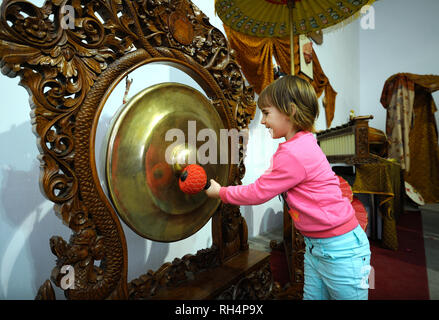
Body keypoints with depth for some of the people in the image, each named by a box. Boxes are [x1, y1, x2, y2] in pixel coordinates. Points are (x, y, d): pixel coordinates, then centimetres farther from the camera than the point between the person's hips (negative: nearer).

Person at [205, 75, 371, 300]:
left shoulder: (294, 154, -27)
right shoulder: (301, 144, 4)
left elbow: (257, 193, -17)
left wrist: (220, 192, -3)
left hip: (339, 248, -9)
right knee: (313, 296, 21)